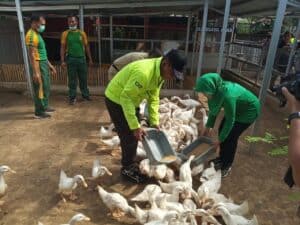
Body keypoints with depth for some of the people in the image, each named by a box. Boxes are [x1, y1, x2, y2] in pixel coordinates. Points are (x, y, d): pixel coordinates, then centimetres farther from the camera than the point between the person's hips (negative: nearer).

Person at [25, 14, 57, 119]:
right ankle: (39, 112, 6)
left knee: (46, 87, 18)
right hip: (38, 65, -10)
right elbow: (32, 55, -22)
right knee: (39, 88, -3)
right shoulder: (31, 35, -15)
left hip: (44, 64, 10)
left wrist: (49, 64, 23)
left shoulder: (37, 34, 16)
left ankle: (44, 106, 32)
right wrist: (35, 72, -26)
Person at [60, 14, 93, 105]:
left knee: (83, 78, 10)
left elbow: (86, 46, 9)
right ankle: (72, 97, 12)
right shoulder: (65, 33, 2)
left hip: (81, 59, 2)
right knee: (72, 80, 3)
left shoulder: (82, 33, 6)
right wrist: (63, 60, -6)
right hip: (71, 59, -1)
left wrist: (90, 59, 7)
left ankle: (85, 95, 25)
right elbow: (62, 47, 1)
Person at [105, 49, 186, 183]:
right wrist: (135, 126, -31)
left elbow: (153, 98, 3)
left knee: (135, 134, 15)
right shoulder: (144, 72, -35)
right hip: (116, 100, -9)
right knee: (129, 136, -3)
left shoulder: (160, 73, -5)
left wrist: (154, 122, -2)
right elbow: (125, 97, -33)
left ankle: (130, 164, 33)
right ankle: (127, 169, 17)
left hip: (130, 100, 9)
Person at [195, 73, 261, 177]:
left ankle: (227, 166, 11)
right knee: (222, 129, 7)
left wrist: (220, 140, -21)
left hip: (249, 110, -8)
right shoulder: (217, 90, -15)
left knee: (231, 137, -8)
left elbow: (230, 120, -29)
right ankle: (222, 158, 25)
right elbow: (214, 110, 1)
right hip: (237, 107, 8)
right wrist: (208, 127, 5)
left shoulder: (227, 95, -39)